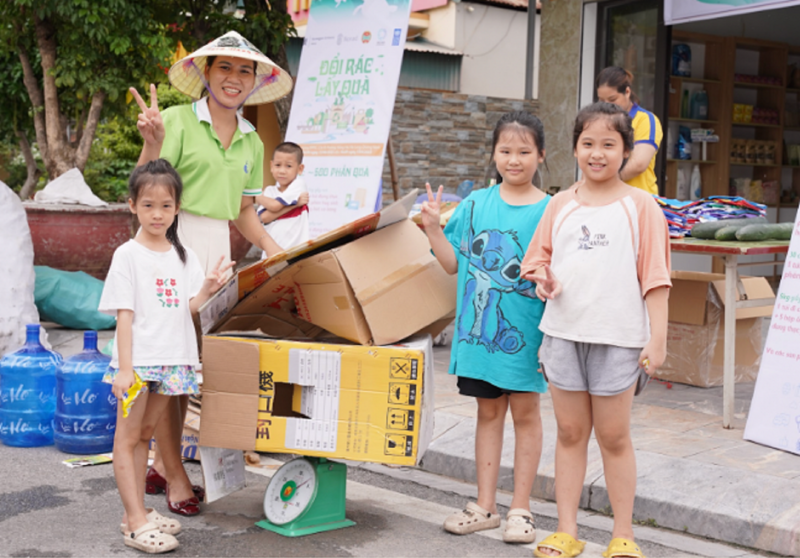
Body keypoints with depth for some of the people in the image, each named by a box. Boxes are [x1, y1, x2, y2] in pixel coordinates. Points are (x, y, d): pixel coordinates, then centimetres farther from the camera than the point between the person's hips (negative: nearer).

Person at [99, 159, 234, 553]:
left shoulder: (183, 256, 9)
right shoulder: (128, 255, -6)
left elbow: (186, 309, 9)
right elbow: (124, 314, -9)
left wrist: (206, 289, -10)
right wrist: (124, 367, -14)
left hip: (171, 359, 5)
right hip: (138, 360, -5)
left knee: (145, 434, 14)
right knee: (127, 437, 1)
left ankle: (138, 513, 21)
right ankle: (136, 523, 1)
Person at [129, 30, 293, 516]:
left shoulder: (251, 141, 14)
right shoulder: (177, 120, -4)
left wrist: (278, 253, 9)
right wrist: (152, 143, -27)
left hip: (215, 249, 6)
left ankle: (161, 466, 23)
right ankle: (175, 476, 8)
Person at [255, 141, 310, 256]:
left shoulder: (299, 184, -2)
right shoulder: (269, 191, 12)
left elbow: (275, 205, -13)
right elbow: (264, 217, -7)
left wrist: (259, 197, 6)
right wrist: (294, 204, -12)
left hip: (295, 249, -4)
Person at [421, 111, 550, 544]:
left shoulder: (549, 210, -4)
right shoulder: (476, 204, 5)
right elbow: (455, 263, 8)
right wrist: (433, 228, -4)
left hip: (524, 329, -3)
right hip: (480, 326, 3)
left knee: (525, 412, 8)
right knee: (488, 411, 13)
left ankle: (520, 508, 19)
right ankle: (485, 506, 22)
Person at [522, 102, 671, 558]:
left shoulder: (639, 205, -1)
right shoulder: (561, 204, 8)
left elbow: (654, 277, -4)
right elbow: (539, 257, 17)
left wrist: (658, 339, -9)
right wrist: (542, 277, -7)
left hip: (617, 339, -3)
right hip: (564, 332, 3)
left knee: (614, 436, 5)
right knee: (570, 432, 10)